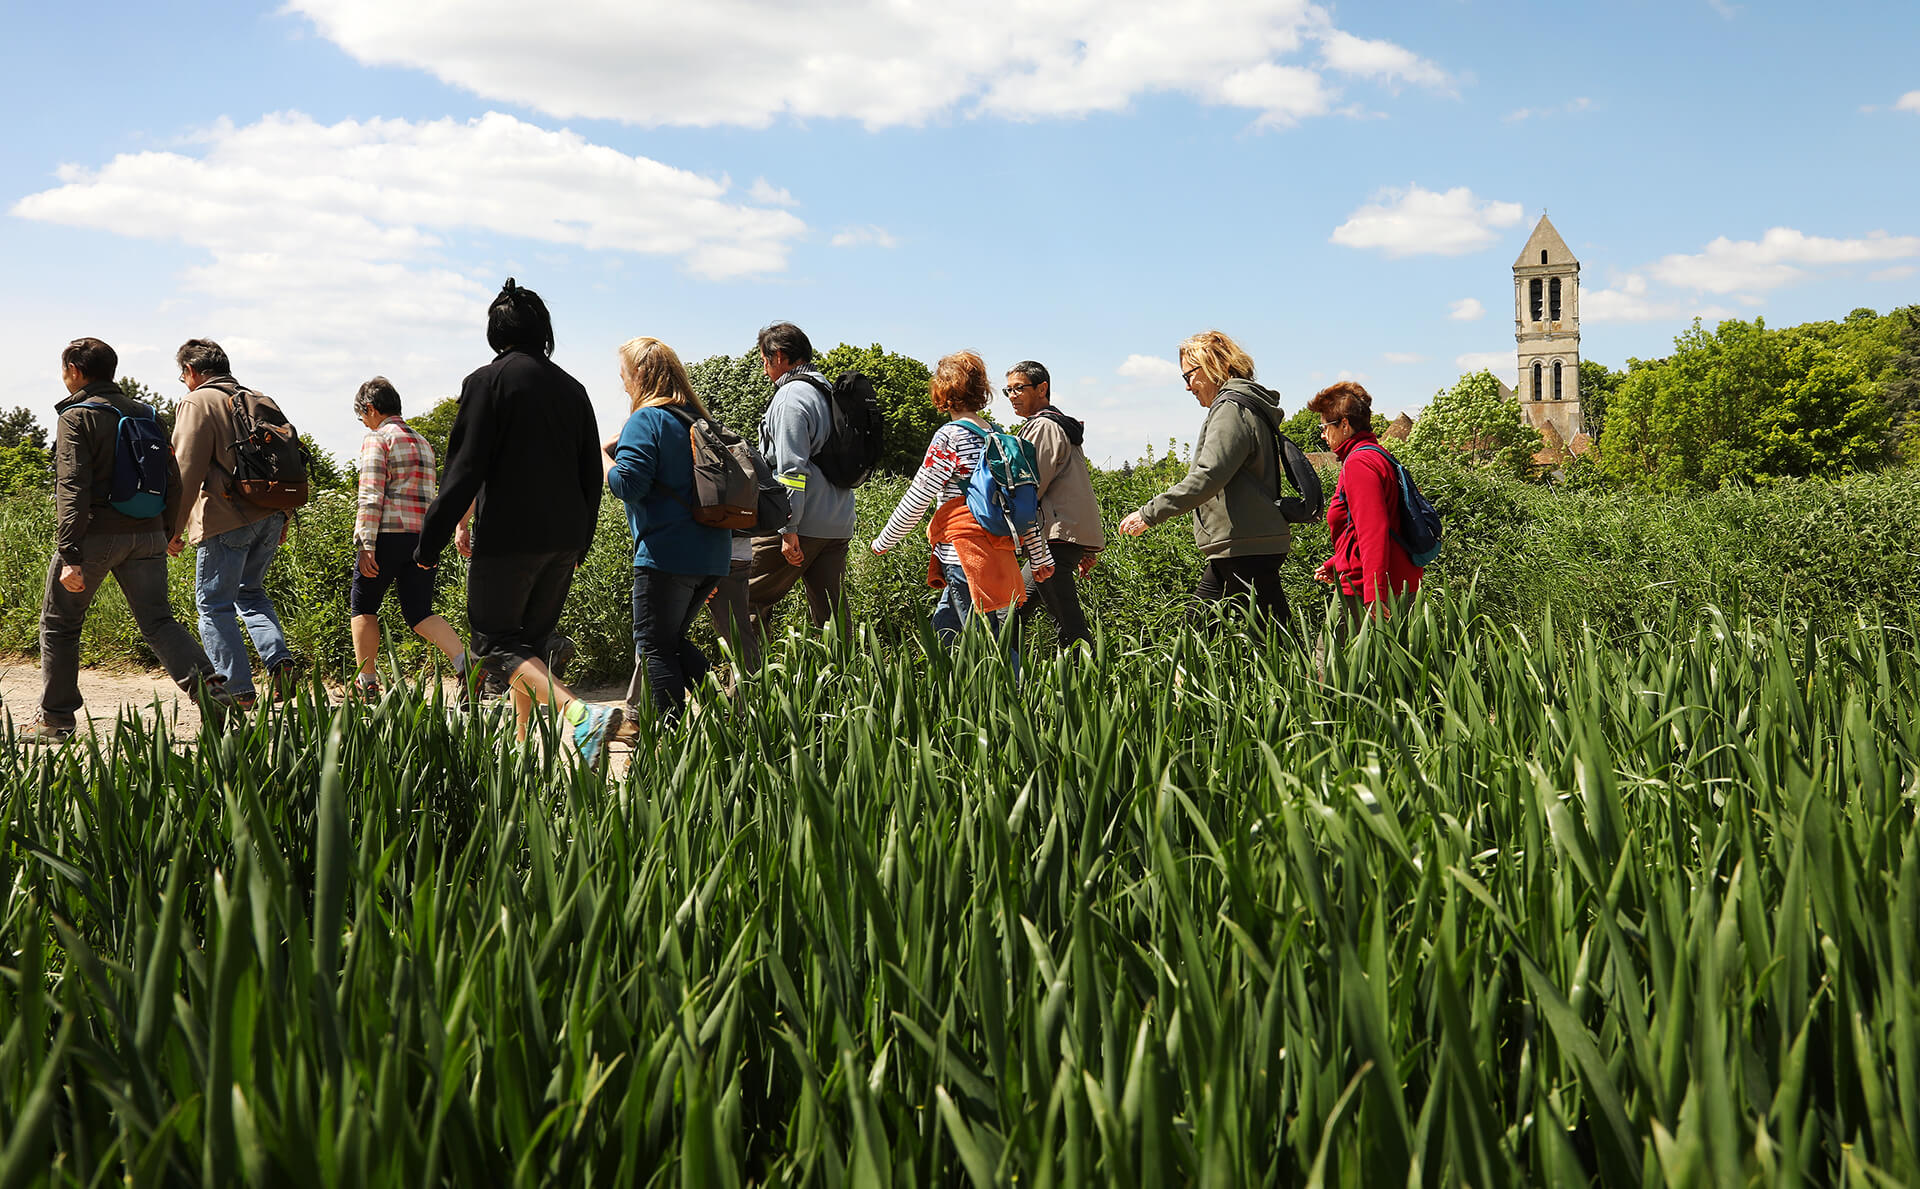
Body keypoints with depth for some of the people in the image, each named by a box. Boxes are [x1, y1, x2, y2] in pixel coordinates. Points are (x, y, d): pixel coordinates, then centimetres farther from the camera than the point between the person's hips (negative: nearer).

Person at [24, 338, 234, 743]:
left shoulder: (76, 416, -7)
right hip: (146, 535, 5)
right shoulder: (145, 414, 13)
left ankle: (55, 720, 15)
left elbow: (72, 488, -16)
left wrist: (69, 555, -20)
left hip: (95, 534, -5)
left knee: (59, 622, 10)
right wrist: (163, 535, 22)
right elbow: (173, 482, 13)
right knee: (157, 621, 5)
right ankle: (210, 685, -17)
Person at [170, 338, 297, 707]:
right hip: (269, 517, 7)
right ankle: (278, 656, 1)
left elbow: (188, 472, -11)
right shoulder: (262, 402, 15)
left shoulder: (197, 403, -5)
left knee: (214, 604, 3)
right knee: (250, 592, 22)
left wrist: (174, 527, -8)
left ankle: (237, 691, 0)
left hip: (226, 521, -7)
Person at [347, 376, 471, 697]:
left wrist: (366, 545, -14)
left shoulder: (377, 439, -3)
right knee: (419, 612, 4)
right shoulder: (423, 442, 21)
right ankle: (464, 661, -19)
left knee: (363, 606, 11)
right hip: (423, 536, 6)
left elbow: (371, 495, -12)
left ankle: (366, 682, 14)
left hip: (388, 534, -6)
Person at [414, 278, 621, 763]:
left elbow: (465, 469, -12)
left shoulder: (488, 381, -7)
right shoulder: (571, 387, 11)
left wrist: (430, 542, -8)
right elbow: (592, 474, 14)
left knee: (497, 642, -1)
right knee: (532, 640, 17)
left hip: (507, 538, -6)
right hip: (565, 538, 6)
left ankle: (578, 711, -23)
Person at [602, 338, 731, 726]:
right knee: (674, 639, 20)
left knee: (654, 646, 1)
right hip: (712, 554, 8)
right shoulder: (697, 418, 16)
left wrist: (601, 453, 0)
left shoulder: (646, 420, -9)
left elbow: (627, 484, -17)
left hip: (666, 552, -8)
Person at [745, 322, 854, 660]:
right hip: (838, 527, 8)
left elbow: (791, 469, -18)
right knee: (831, 615, 9)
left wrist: (788, 530, -19)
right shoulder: (830, 393, 17)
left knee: (747, 601, 0)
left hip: (800, 527, -8)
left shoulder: (791, 396, -11)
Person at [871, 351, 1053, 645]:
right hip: (993, 552, 8)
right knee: (943, 627, 17)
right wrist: (1040, 556, 18)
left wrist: (884, 541, 6)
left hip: (963, 551, -8)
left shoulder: (950, 436, -8)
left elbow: (917, 498, -7)